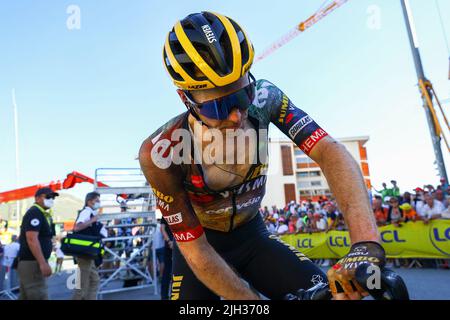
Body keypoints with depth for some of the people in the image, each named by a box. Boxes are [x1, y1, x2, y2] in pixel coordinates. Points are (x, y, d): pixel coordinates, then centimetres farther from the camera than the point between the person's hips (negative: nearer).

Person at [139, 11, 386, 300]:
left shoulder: (264, 98, -20)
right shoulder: (161, 153, -28)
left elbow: (329, 151, -30)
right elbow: (195, 248, -23)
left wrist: (367, 242, -44)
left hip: (253, 236, 2)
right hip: (204, 245, -1)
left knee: (332, 291, -18)